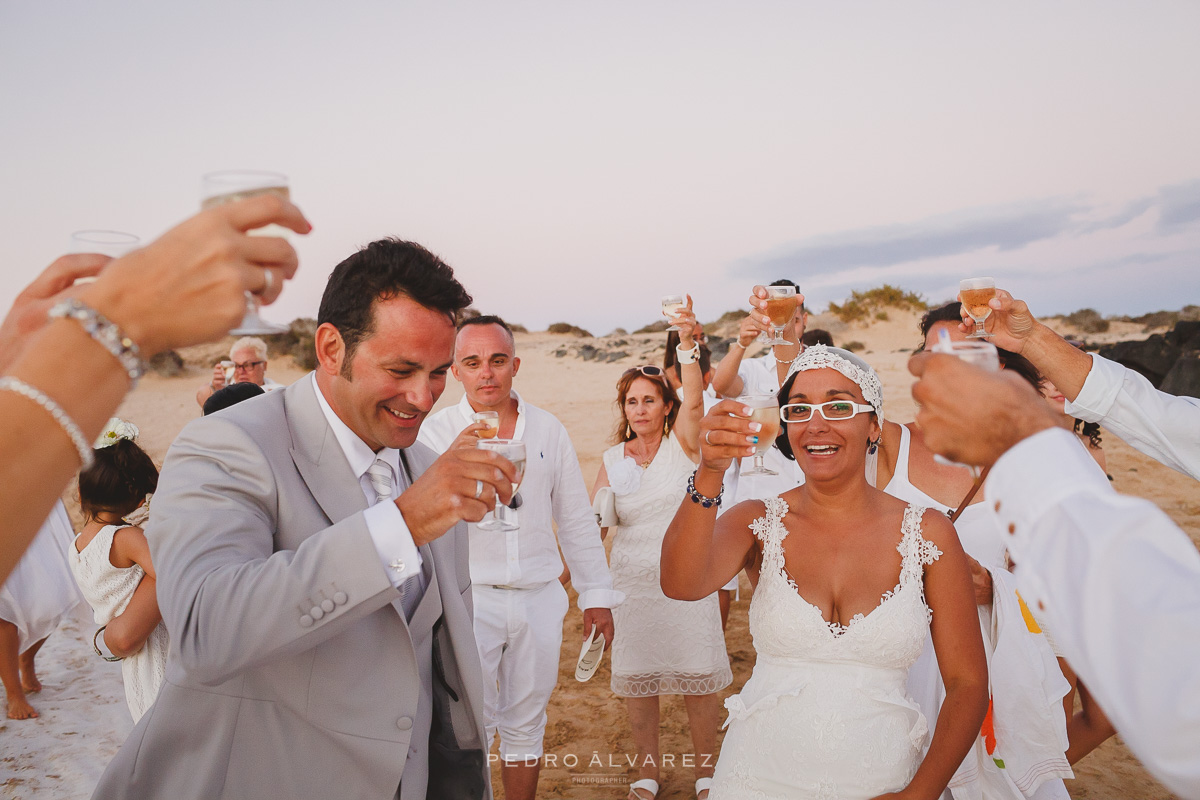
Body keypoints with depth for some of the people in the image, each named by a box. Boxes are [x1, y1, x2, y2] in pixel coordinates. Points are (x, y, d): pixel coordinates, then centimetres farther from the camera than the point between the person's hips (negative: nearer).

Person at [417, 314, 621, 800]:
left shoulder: (548, 430, 4)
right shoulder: (436, 432, -4)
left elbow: (576, 520, 9)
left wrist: (597, 595, 8)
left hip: (540, 600, 3)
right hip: (470, 598, -2)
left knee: (526, 726, 15)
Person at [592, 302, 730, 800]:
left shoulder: (682, 443, -2)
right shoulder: (613, 459, 6)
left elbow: (694, 398, -22)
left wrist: (687, 343, -34)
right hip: (631, 582, 3)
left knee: (697, 675, 4)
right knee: (636, 675, 9)